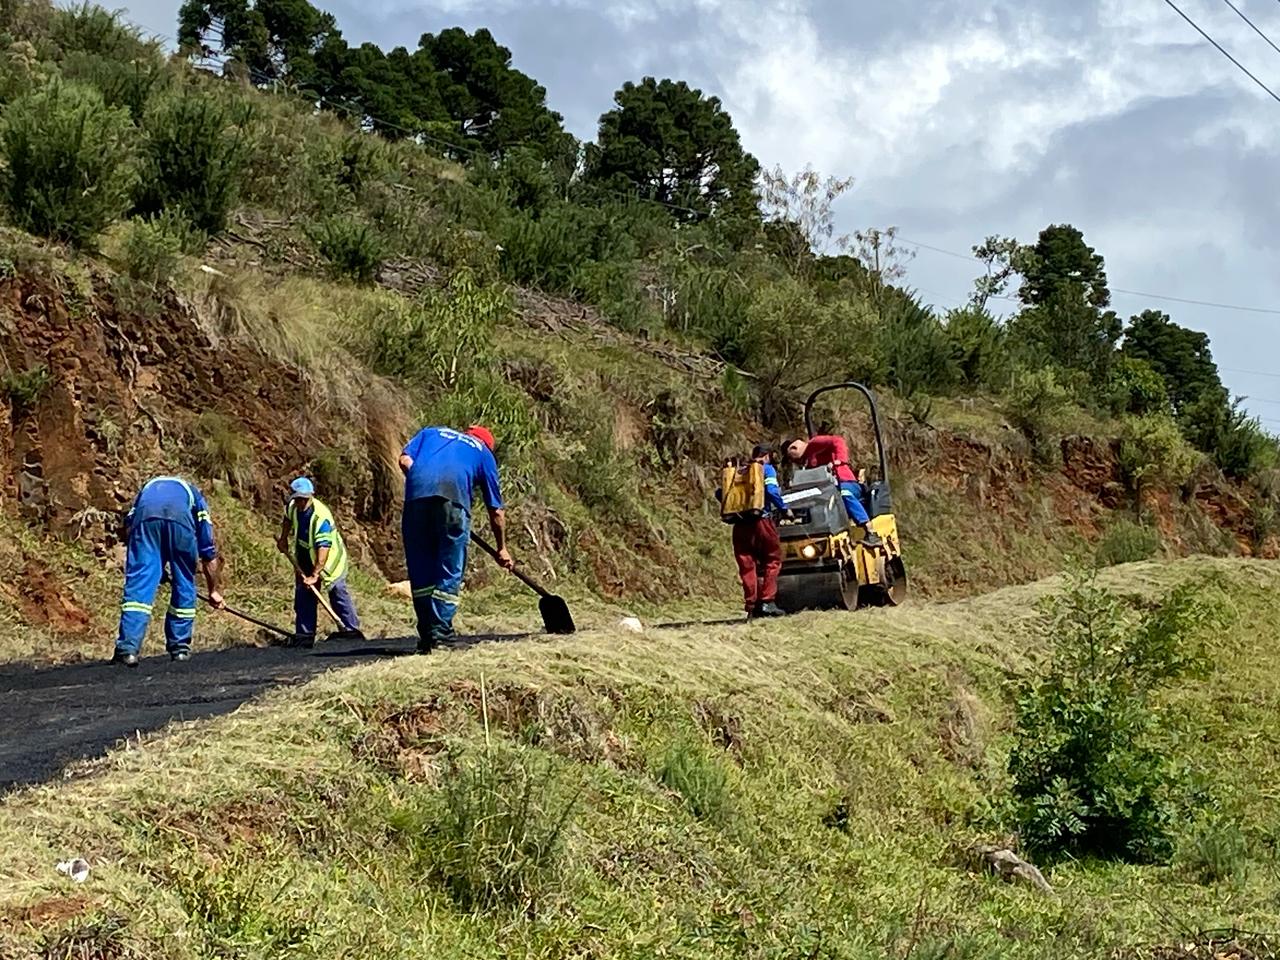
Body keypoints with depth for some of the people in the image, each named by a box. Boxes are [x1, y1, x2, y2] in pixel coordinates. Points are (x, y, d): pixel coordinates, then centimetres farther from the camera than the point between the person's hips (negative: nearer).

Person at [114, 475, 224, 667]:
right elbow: (209, 553, 39)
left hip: (145, 515, 1)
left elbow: (129, 523, 30)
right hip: (180, 517, -1)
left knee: (138, 581, 1)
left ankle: (127, 649, -11)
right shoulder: (194, 495, 41)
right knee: (184, 583, 17)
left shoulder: (147, 488, 45)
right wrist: (214, 591, 50)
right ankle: (180, 647, 22)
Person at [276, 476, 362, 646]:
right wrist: (283, 539, 11)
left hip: (330, 558, -7)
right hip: (304, 559, 7)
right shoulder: (292, 508, -10)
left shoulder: (321, 516, -33)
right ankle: (304, 636, 9)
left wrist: (315, 574, -42)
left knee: (338, 592, -11)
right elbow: (288, 520, 19)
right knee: (303, 596, 4)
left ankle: (350, 630, -6)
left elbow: (323, 547, -38)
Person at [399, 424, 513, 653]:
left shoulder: (431, 432, 35)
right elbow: (496, 511, 31)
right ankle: (440, 632, 1)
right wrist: (501, 549, 39)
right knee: (450, 572, 8)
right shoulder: (484, 453, 29)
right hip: (453, 497, -2)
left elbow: (405, 460, 14)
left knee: (420, 572, 9)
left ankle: (426, 635, 11)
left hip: (416, 494, 2)